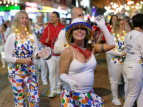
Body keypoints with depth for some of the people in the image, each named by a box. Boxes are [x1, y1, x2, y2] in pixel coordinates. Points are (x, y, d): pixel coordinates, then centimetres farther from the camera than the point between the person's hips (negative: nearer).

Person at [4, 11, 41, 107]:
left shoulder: (32, 36, -1)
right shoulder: (12, 37, -10)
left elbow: (35, 53, -4)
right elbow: (7, 57, -13)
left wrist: (39, 55, -27)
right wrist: (22, 60, -25)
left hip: (30, 72, 2)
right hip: (16, 73, -2)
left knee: (35, 99, 0)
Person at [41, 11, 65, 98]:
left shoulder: (63, 28, -2)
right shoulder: (47, 28, 4)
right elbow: (42, 39, 7)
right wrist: (45, 41, -14)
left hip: (60, 53, -1)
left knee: (59, 71, 10)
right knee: (52, 71, -5)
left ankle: (58, 87, 31)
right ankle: (53, 91, 3)